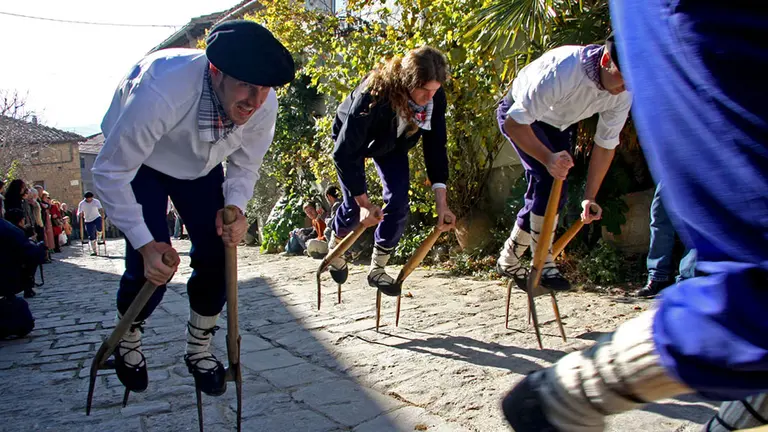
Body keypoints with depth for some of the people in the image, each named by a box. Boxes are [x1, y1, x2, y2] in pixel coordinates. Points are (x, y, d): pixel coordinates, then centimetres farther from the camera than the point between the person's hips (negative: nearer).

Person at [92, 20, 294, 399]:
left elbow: (245, 166, -9)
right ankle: (127, 343, 21)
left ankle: (199, 350, 20)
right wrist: (146, 245, -33)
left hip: (201, 165, 4)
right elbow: (109, 174, -31)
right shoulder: (160, 93, -43)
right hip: (137, 162, -4)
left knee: (217, 254, -6)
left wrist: (234, 208, -27)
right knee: (151, 265, -13)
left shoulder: (264, 105, -29)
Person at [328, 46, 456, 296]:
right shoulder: (373, 94, -42)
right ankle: (335, 247, 27)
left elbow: (435, 147, -22)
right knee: (355, 206, -7)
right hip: (351, 140, -4)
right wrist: (364, 203, -33)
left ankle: (377, 270, 8)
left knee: (399, 202, -10)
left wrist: (441, 204, -28)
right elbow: (344, 153, -36)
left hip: (392, 144, 4)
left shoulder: (436, 97, -29)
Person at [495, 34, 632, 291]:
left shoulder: (623, 94, -20)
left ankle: (509, 260, 21)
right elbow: (514, 123, -36)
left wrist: (590, 196, -15)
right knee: (550, 181, -24)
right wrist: (548, 158, -50)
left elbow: (606, 144, -10)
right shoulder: (562, 70, -39)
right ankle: (544, 265, -11)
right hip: (518, 117, -6)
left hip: (560, 123, 7)